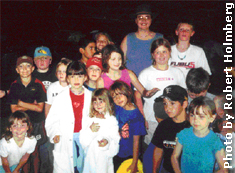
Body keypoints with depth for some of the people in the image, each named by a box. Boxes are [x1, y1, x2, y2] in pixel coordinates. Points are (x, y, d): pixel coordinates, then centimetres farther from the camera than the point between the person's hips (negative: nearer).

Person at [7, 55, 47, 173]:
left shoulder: (38, 84, -4)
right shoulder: (14, 86, 1)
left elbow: (40, 108, -6)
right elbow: (14, 109, -2)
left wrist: (22, 104, -8)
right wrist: (32, 105, -9)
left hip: (36, 123, -1)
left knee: (35, 153, 6)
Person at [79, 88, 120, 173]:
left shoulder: (112, 120, -1)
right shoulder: (90, 119, 5)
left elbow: (115, 139, -4)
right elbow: (83, 141, 0)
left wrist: (107, 142, -22)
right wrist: (90, 130, -15)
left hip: (104, 158, -2)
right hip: (90, 156, 2)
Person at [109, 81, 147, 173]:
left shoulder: (136, 115, -16)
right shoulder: (116, 109, -4)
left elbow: (136, 141, -14)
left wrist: (134, 163, -12)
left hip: (129, 156, -4)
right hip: (114, 154, 4)